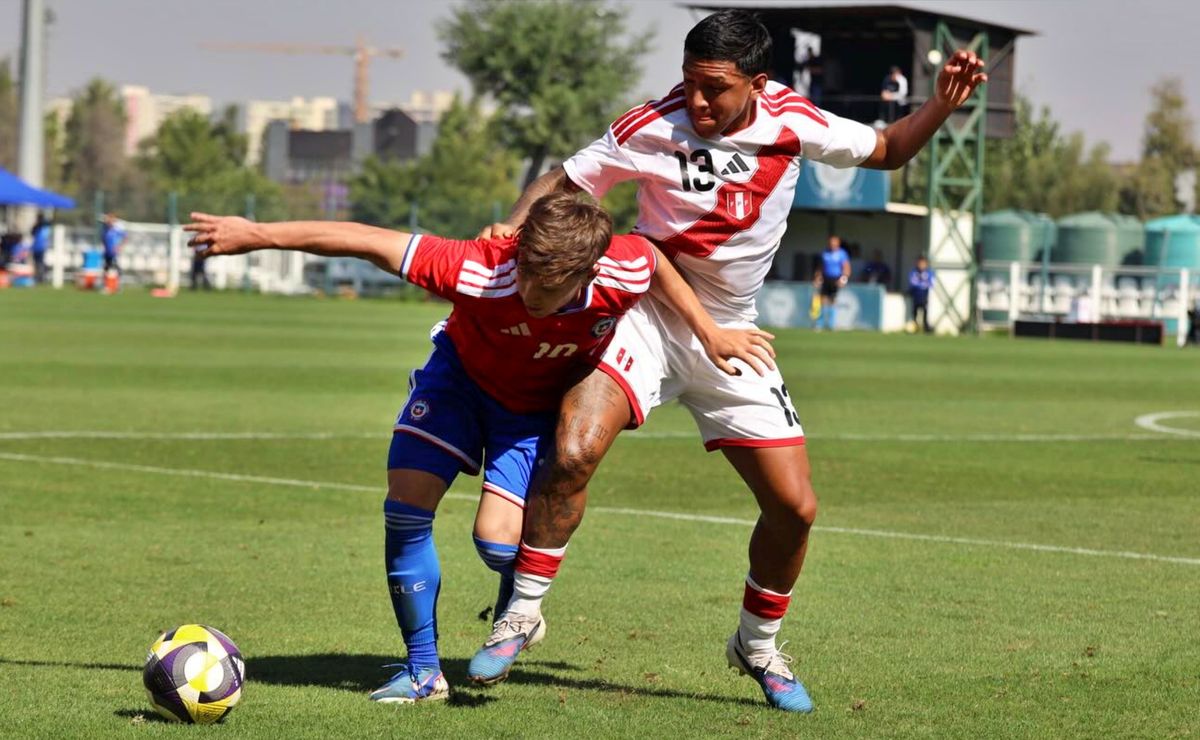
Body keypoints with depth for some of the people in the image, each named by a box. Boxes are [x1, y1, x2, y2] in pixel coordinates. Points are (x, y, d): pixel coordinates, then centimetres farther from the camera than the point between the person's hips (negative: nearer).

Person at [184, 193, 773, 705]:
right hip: (461, 374, 0)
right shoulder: (480, 271, -39)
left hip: (537, 405, 0)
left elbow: (654, 258, -8)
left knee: (497, 539, -17)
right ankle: (424, 670, 3)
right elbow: (370, 242, -35)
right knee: (405, 507, -13)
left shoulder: (623, 273, -34)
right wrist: (257, 234, -32)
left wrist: (708, 331, -2)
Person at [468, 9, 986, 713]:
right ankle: (523, 613, -7)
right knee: (573, 452, -27)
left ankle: (758, 643, 27)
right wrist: (515, 223, -22)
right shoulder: (652, 128, -16)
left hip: (731, 338, 3)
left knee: (795, 507, 0)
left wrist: (940, 106, -10)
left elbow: (885, 149, 7)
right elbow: (566, 179, -4)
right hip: (647, 317, -3)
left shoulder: (791, 121, -8)